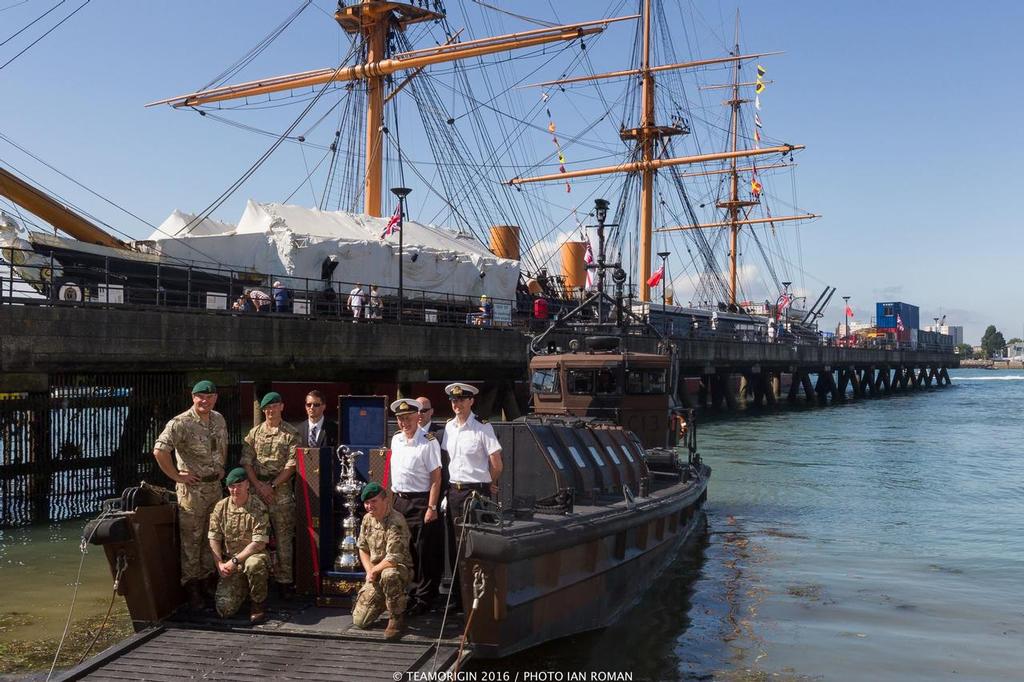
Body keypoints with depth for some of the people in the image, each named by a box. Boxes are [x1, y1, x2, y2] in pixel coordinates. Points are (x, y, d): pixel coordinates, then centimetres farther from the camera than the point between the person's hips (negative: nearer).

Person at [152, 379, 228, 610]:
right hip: (192, 488, -7)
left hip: (215, 486, 7)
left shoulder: (219, 419, 7)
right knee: (191, 539, 0)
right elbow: (159, 451, -25)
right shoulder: (180, 423, -16)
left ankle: (208, 578, 27)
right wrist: (176, 476, -19)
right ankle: (191, 585, 9)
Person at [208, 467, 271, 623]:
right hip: (230, 563, 3)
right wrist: (220, 564, -7)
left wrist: (235, 561, -19)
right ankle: (243, 589, 24)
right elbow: (214, 539, 5)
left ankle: (258, 603, -13)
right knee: (225, 610, -12)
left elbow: (259, 543, -15)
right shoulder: (221, 507, 3)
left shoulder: (258, 508, -10)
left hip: (253, 555, -3)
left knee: (253, 564, -42)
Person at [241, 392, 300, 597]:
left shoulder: (291, 433, 2)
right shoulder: (254, 433, 11)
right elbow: (246, 462, 5)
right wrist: (259, 486, -7)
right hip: (256, 487, 3)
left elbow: (291, 465, -4)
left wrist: (273, 486, -10)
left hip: (281, 488, -2)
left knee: (283, 536, -2)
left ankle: (284, 580, 2)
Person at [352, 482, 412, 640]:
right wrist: (370, 571, -4)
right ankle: (384, 601, 28)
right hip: (375, 576, 7)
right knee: (359, 621, -3)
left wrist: (374, 571, -14)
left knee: (389, 575, -44)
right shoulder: (367, 519, 4)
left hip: (400, 570, -7)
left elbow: (394, 559, -28)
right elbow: (362, 548, 13)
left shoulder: (396, 522, -22)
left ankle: (397, 618, -20)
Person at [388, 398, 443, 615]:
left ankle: (423, 600, 12)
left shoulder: (428, 442, -13)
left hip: (420, 502, -7)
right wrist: (393, 496, 16)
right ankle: (406, 595, 27)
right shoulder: (395, 440, 10)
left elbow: (436, 478, -15)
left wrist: (432, 508, -19)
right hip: (399, 500, 7)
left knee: (423, 554, 1)